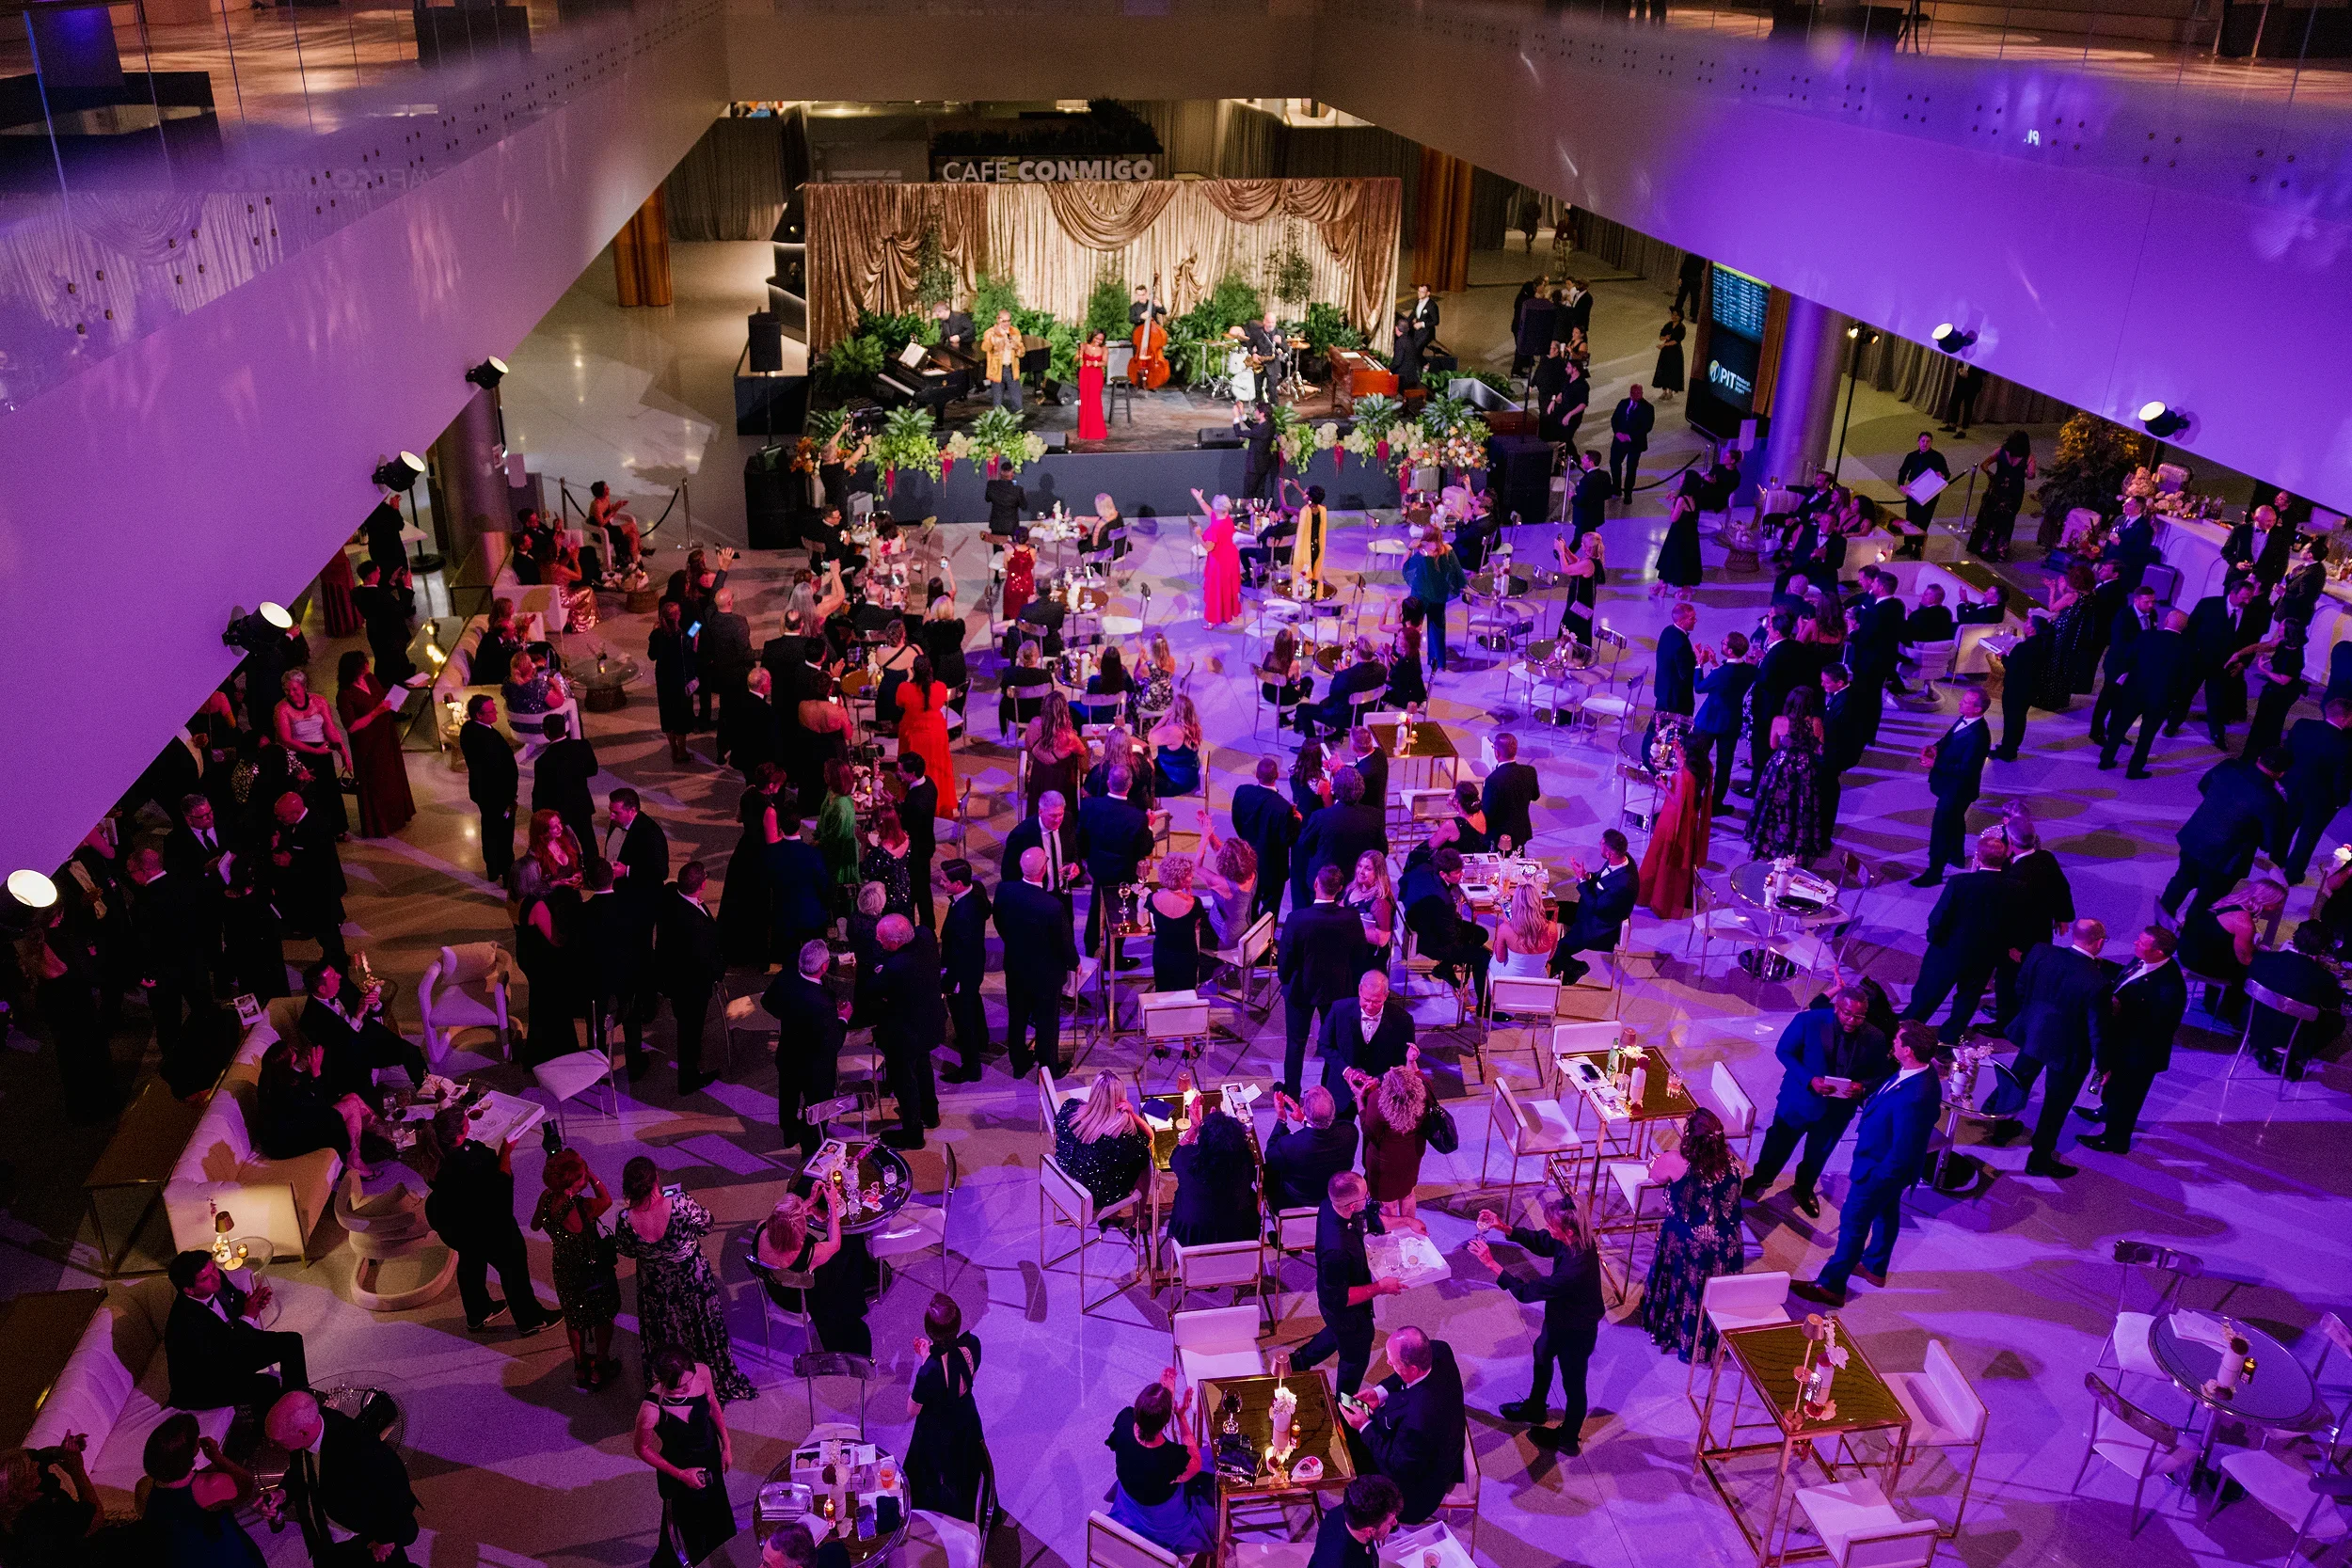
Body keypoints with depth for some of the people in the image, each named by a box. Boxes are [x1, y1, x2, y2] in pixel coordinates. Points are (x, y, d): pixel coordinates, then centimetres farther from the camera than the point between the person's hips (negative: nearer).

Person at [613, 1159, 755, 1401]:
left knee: (663, 1338, 26)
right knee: (705, 1329, 24)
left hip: (655, 1289, 1)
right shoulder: (681, 1205, -35)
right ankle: (722, 1383, 46)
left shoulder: (627, 1220, -29)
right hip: (693, 1282, -1)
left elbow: (627, 1251, -8)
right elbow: (706, 1226, -15)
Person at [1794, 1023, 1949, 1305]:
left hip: (1882, 1168, -9)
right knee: (1886, 1213, 28)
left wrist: (1876, 1178, -22)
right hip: (1891, 1165, 9)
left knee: (1853, 1222, 6)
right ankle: (1875, 1267, 51)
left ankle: (1831, 1286, 21)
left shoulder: (1914, 1097, -40)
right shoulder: (1919, 1073, -12)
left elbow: (1903, 1153, -32)